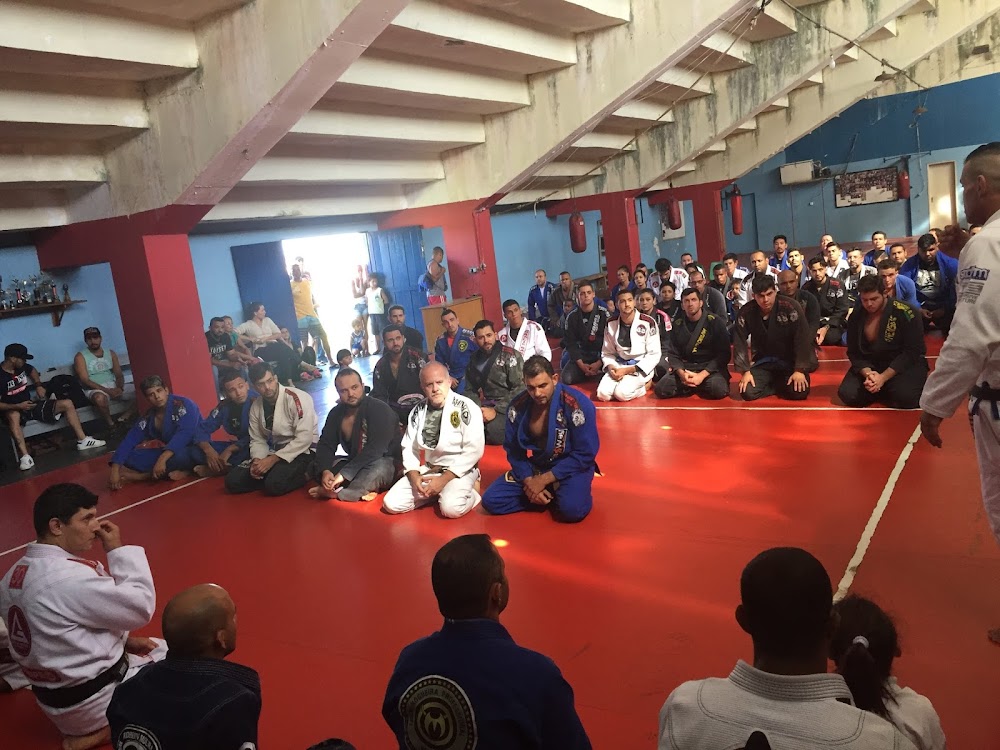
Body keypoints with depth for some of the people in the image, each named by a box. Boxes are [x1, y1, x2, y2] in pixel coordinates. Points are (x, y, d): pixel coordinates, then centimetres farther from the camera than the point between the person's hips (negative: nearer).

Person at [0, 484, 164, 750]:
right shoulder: (70, 577, -29)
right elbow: (141, 607, -20)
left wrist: (123, 641, 6)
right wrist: (118, 549, -12)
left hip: (55, 700, 9)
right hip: (91, 702, -9)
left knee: (163, 650, 22)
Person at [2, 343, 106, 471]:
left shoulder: (21, 366, 1)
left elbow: (32, 370, 27)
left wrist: (38, 385, 10)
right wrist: (18, 406, -29)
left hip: (30, 405, 7)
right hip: (13, 410, -7)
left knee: (67, 404, -4)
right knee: (13, 416, -44)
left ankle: (82, 440, -6)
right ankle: (24, 456, -51)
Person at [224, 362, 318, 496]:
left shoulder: (297, 398, -18)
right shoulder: (256, 406, 3)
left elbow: (304, 438, -22)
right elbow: (257, 440, 8)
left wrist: (272, 460, -24)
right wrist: (257, 461, -15)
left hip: (302, 452, -6)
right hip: (275, 452, 7)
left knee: (274, 484, -32)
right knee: (233, 480, -9)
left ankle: (305, 474, -4)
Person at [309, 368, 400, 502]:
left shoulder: (380, 409, -21)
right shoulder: (336, 413, 0)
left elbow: (375, 449, -30)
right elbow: (326, 445, -3)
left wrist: (344, 474, -34)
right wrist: (325, 470, -25)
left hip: (386, 464, -7)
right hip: (355, 463, 7)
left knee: (378, 468, -40)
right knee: (317, 466, -10)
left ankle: (335, 493, -20)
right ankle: (363, 489, -24)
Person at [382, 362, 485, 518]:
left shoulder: (466, 408, -14)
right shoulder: (418, 410, 3)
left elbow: (474, 450, -17)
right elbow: (409, 446, 7)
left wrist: (444, 479, -20)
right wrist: (413, 475, -12)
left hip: (459, 471, -5)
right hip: (427, 470, 5)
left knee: (451, 508, -33)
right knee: (391, 503, -9)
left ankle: (470, 492, 0)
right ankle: (435, 492, 10)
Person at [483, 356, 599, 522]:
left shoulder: (578, 405, -23)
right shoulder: (517, 406, -10)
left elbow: (585, 454, -19)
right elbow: (513, 450, 1)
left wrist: (544, 480, -19)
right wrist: (528, 481, -14)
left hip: (571, 469, -4)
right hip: (534, 467, 5)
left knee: (572, 509, -34)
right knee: (491, 501, -11)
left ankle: (560, 494, 1)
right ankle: (552, 496, 0)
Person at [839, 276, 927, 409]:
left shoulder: (905, 313, -17)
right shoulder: (856, 317, -4)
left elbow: (912, 351, -17)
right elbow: (854, 353, 0)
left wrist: (883, 377, -24)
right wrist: (867, 373, -22)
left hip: (906, 364, -3)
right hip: (870, 364, 4)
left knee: (905, 397, -33)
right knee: (847, 394, -21)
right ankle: (883, 389, 7)